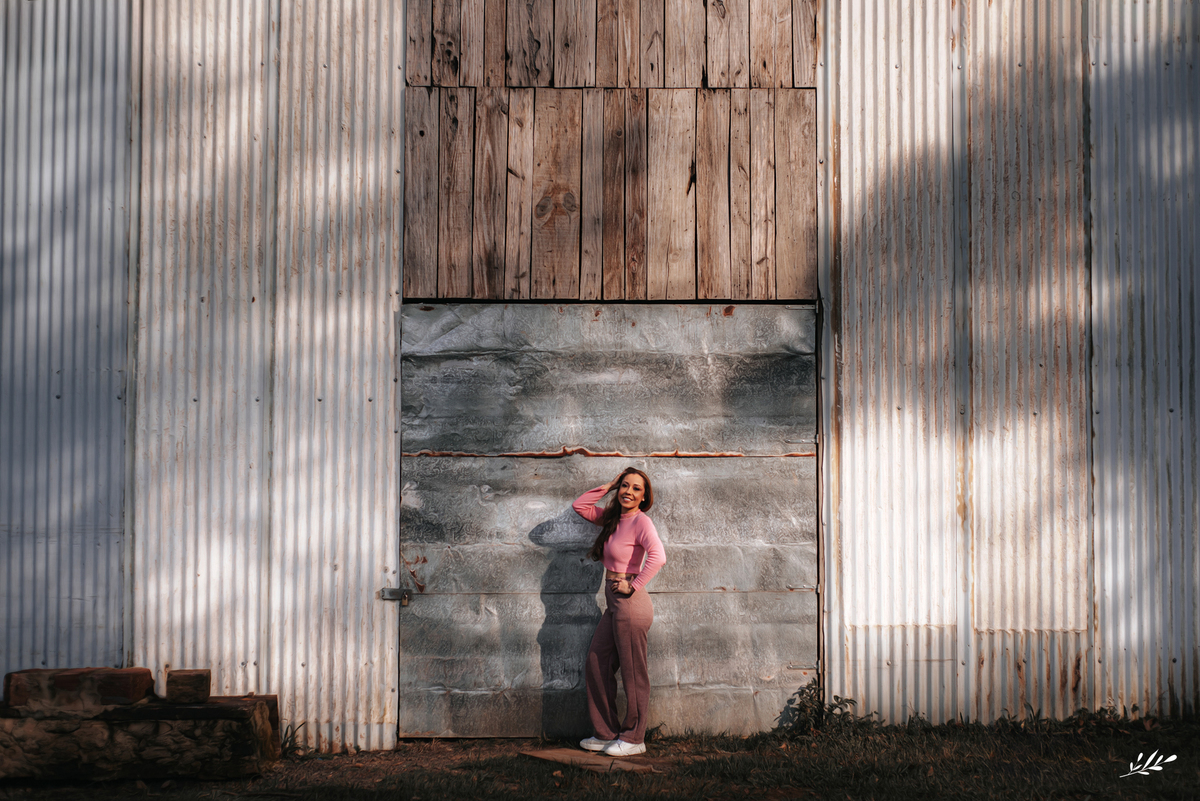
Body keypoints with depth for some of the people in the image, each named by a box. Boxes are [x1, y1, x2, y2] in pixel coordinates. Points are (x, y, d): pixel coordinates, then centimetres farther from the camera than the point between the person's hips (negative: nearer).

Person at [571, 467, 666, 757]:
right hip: (614, 604, 9)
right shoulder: (612, 519, 12)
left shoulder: (640, 521, -12)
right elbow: (579, 506, 20)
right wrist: (608, 486, 11)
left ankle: (633, 739, 8)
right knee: (596, 667, 13)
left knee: (633, 675, 0)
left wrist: (634, 585, -21)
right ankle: (606, 734, 22)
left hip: (630, 603, -9)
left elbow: (658, 557, -27)